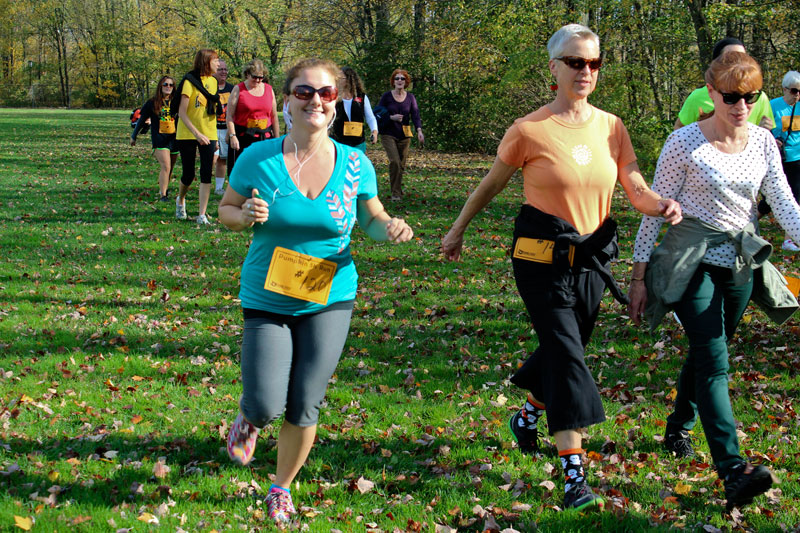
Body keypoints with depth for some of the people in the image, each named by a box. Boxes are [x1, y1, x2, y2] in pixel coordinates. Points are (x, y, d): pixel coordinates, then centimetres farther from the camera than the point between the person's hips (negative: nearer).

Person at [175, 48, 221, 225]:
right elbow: (182, 112, -15)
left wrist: (215, 137, 13)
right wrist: (197, 134, -22)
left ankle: (202, 214, -3)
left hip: (208, 135, 4)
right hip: (187, 135, -4)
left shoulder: (213, 81, 8)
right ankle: (181, 200, 35)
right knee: (188, 175, 4)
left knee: (206, 174, -5)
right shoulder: (190, 81, -11)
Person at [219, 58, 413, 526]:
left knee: (304, 408, 4)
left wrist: (391, 228, -15)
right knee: (267, 406, -10)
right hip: (267, 300, -1)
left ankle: (282, 488, 31)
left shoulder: (355, 165, -6)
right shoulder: (258, 158, -10)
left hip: (330, 300, 1)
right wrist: (246, 216, -20)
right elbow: (226, 210, 4)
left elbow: (372, 219, 9)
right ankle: (249, 420, 30)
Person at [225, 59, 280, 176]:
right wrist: (232, 136, -12)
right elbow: (230, 115, -3)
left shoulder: (269, 89, 11)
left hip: (265, 137, 3)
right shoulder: (238, 89, 1)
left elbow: (274, 117, 16)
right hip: (243, 138, -3)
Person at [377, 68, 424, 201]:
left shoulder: (410, 97, 3)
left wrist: (419, 131, -21)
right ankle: (396, 193, -11)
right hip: (389, 134, -3)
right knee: (394, 161, -18)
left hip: (404, 135, 3)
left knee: (401, 165, 8)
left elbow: (415, 115, -5)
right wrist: (392, 117, -18)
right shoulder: (387, 96, -3)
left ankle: (396, 184, 33)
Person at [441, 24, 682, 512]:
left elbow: (637, 190, 1)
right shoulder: (530, 130, -10)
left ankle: (527, 416, 47)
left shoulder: (611, 128, 2)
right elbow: (492, 184, 2)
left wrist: (661, 205, -21)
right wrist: (458, 230, 10)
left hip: (592, 259, 5)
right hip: (542, 257, -5)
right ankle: (574, 474, -9)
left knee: (566, 350, 17)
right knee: (566, 357, -11)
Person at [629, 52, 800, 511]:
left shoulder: (763, 142, 2)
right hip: (694, 262, -5)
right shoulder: (685, 143, -11)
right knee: (714, 361, -15)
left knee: (707, 352, 17)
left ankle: (679, 427, 42)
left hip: (741, 265, 5)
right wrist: (639, 274, -6)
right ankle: (733, 471, -25)